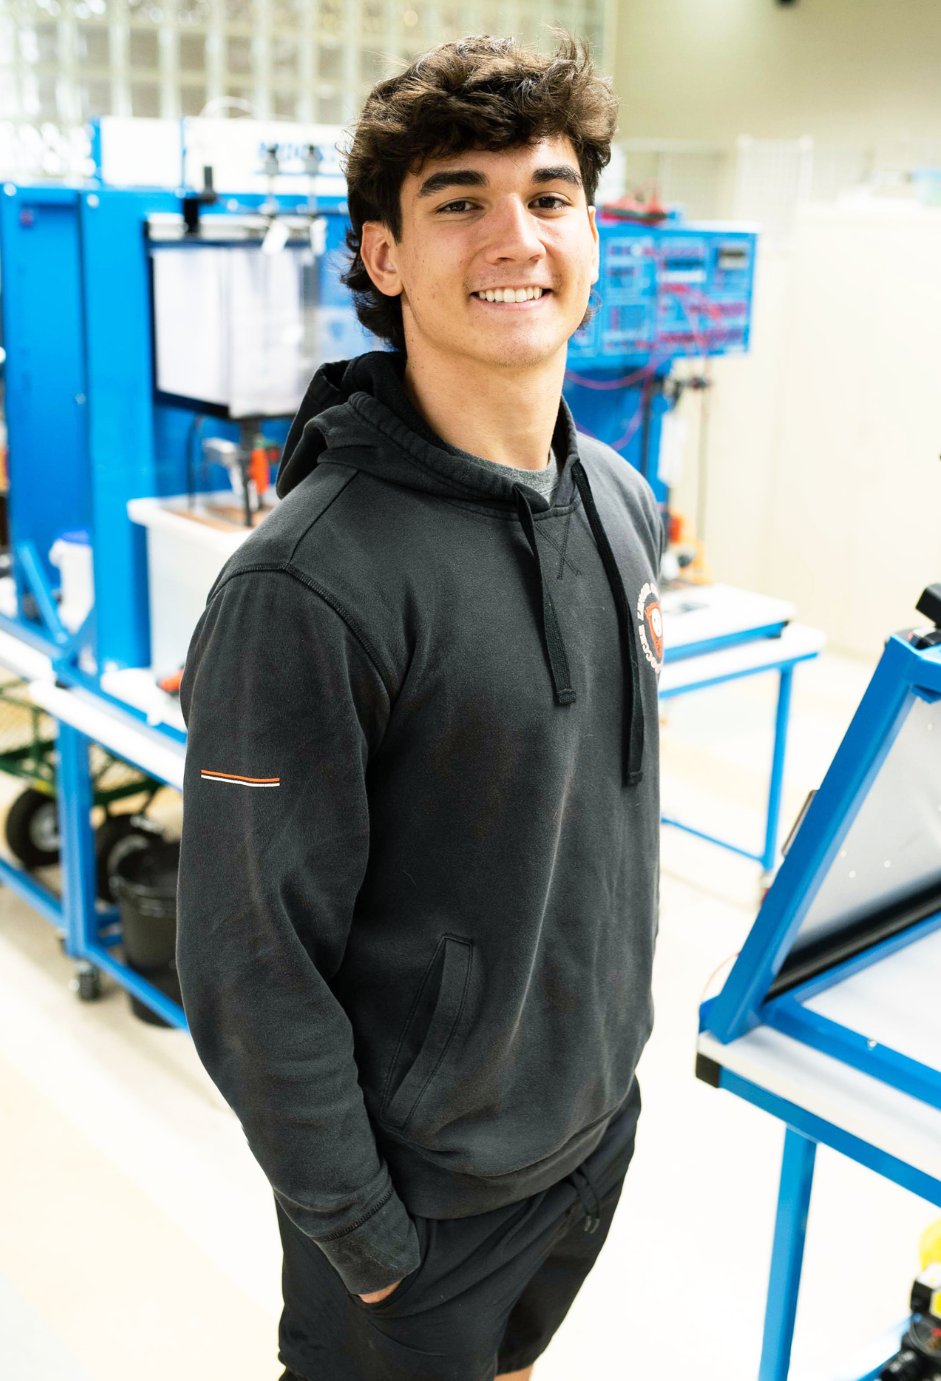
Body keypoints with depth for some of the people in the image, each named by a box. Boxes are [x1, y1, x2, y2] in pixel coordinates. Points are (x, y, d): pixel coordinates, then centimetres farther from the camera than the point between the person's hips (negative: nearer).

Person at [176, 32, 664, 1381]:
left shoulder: (624, 504, -3)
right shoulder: (303, 587, -28)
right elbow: (254, 957, -22)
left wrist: (615, 1016, 15)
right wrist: (353, 1229, -14)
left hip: (600, 1114, 7)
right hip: (422, 1176, -6)